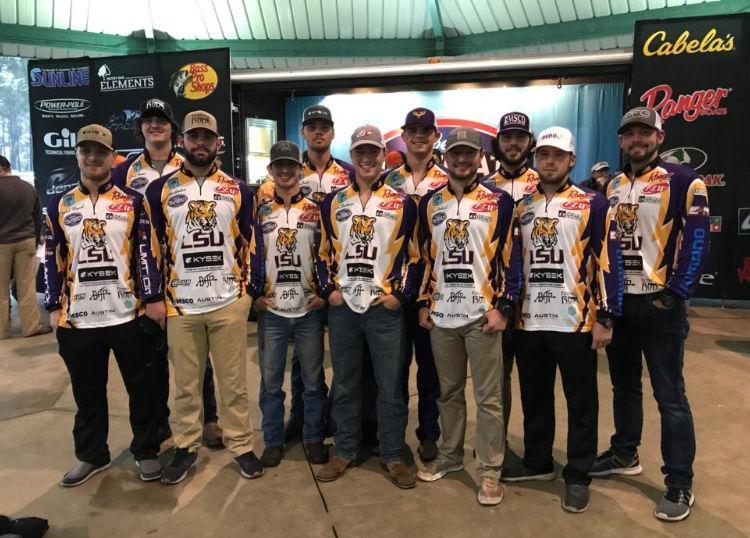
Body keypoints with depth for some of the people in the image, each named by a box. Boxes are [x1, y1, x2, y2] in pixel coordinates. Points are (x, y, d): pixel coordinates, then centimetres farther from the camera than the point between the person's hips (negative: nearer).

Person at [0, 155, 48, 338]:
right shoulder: (30, 188, 7)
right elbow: (38, 219, 12)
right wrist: (36, 242, 19)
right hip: (26, 242, 4)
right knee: (27, 286, 5)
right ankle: (31, 326, 7)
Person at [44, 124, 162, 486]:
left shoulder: (133, 202, 2)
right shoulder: (59, 205, 8)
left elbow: (146, 253, -2)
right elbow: (53, 259, 9)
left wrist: (153, 299, -7)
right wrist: (54, 307, 4)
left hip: (129, 313, -2)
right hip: (78, 317, 2)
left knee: (140, 388, 8)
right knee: (87, 392, 14)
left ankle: (146, 451, 23)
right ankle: (91, 455, 31)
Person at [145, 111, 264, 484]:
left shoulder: (238, 190, 4)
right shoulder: (160, 190, 3)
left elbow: (250, 242, 6)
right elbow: (154, 246, 4)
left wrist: (251, 287, 0)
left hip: (230, 302, 0)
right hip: (180, 304, 0)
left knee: (233, 380, 9)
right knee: (185, 383, 12)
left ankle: (241, 446, 23)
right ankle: (186, 447, 28)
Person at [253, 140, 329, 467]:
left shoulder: (316, 212, 2)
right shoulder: (259, 213, 6)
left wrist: (323, 293, -5)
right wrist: (255, 293, 0)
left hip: (309, 310, -1)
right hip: (270, 311, 1)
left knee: (313, 379, 8)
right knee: (270, 381, 9)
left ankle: (314, 438, 24)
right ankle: (273, 440, 24)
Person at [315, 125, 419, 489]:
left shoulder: (403, 203, 1)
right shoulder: (332, 202, 8)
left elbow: (414, 254, 2)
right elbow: (323, 252, 12)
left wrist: (400, 294, -6)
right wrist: (328, 289, 1)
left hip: (385, 307, -2)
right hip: (342, 307, 3)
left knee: (390, 386, 5)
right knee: (344, 384, 12)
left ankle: (393, 455, 21)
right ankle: (345, 451, 27)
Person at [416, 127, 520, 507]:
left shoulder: (499, 201, -2)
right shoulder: (429, 202, 9)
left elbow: (510, 257, -3)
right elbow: (423, 257, 12)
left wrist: (504, 307, -9)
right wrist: (423, 303, 8)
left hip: (482, 314, -3)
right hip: (441, 315, 4)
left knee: (488, 397, 4)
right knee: (449, 392, 16)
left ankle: (489, 471, 17)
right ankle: (449, 456, 32)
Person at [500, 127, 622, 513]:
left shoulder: (593, 205, -3)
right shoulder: (521, 208, 10)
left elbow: (608, 262, -6)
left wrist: (605, 317, -11)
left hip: (576, 322, -4)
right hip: (529, 322, 5)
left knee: (580, 402, 8)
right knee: (533, 398, 17)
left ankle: (578, 476, 23)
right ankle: (536, 462, 34)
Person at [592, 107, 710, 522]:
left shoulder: (683, 181, -7)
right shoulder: (612, 187, 12)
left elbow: (696, 240, -11)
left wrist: (675, 293, -15)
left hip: (658, 303, -6)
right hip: (617, 300, 6)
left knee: (669, 396, 0)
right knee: (624, 384, 18)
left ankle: (680, 485, 12)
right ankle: (624, 454, 34)